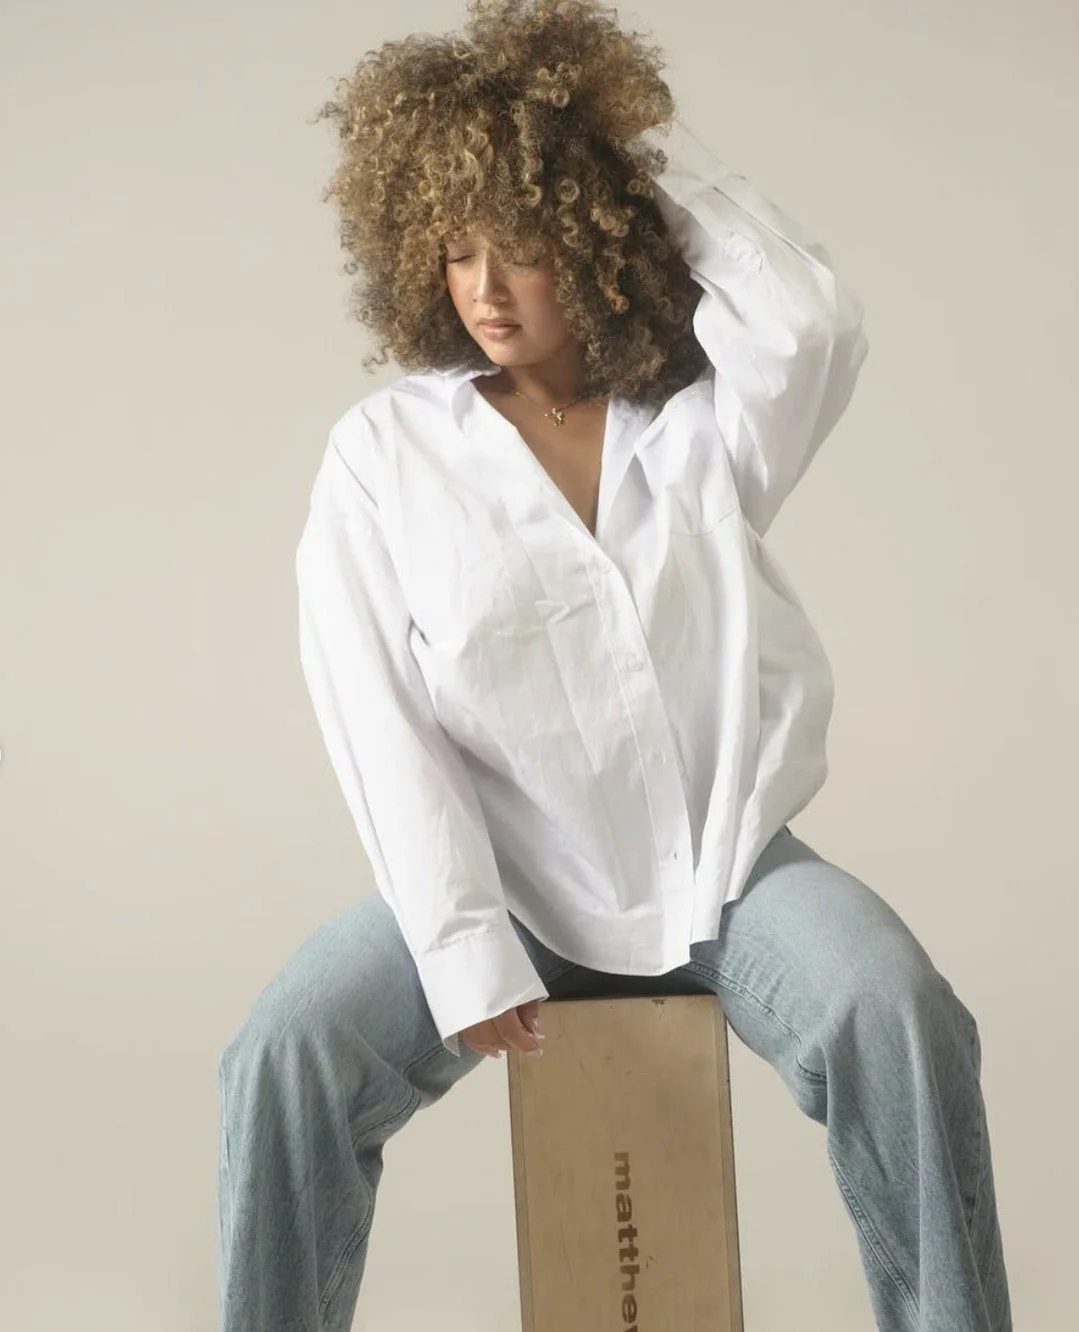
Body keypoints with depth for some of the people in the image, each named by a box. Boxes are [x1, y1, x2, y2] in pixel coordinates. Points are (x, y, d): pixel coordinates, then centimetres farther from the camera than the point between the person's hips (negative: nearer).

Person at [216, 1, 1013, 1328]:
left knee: (901, 1019, -26)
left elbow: (810, 324, -22)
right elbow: (377, 726, -8)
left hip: (726, 869, 1)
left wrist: (649, 140, -10)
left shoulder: (705, 421, 2)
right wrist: (466, 955, -17)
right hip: (507, 882, 0)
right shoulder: (383, 455, -2)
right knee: (286, 1051, -22)